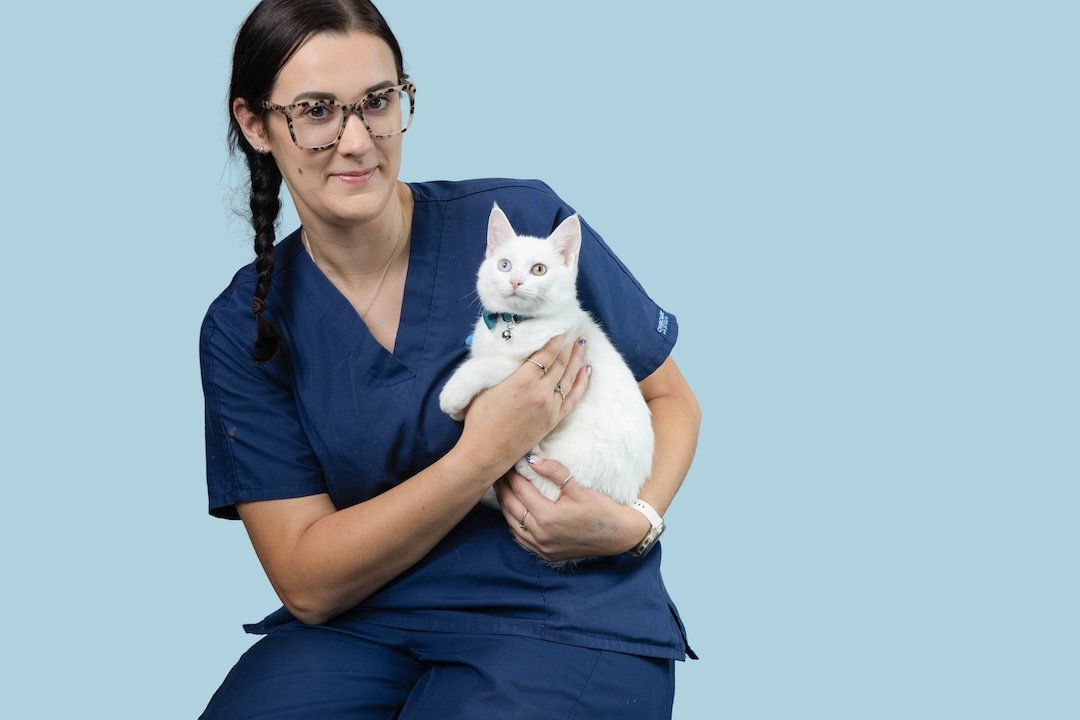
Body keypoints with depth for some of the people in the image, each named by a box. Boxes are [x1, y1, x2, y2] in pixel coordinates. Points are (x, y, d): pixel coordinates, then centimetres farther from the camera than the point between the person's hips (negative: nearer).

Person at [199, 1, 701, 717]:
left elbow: (672, 400, 6)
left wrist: (634, 521, -16)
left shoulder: (523, 220, -5)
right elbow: (306, 583, -5)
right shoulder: (243, 327, 1)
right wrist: (481, 456, -17)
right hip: (363, 626, 1)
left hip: (564, 614, -1)